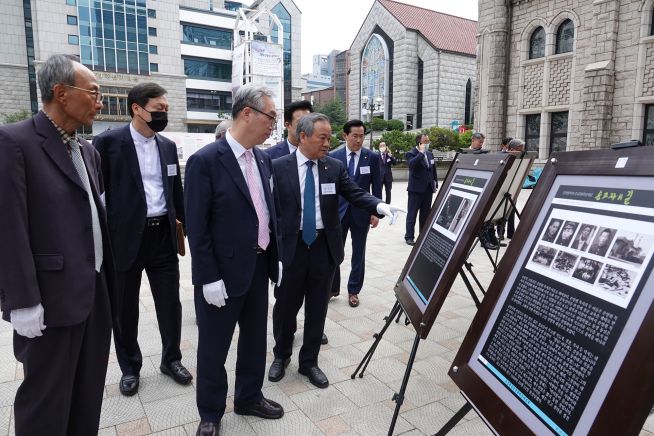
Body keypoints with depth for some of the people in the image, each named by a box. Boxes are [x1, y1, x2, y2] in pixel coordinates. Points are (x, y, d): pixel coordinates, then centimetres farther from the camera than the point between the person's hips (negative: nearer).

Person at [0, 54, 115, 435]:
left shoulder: (88, 151, 13)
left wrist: (110, 282, 12)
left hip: (96, 294, 7)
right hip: (52, 300, -7)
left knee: (88, 397, 18)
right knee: (46, 404, 9)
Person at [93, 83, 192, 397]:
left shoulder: (168, 146, 9)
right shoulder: (108, 142, -7)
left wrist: (179, 223, 10)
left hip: (163, 235, 4)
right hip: (125, 237, -4)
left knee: (170, 303, 10)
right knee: (125, 308, 11)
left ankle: (171, 359, 29)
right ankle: (130, 367, 30)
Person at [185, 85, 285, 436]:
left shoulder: (263, 159, 6)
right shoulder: (205, 160, -15)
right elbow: (197, 227, -16)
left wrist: (276, 257, 11)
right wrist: (209, 278, -16)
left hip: (259, 266, 7)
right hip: (222, 272, -6)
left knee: (255, 338, 20)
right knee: (214, 348, 11)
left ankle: (249, 397, 41)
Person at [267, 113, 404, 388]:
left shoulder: (335, 167, 3)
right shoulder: (278, 167, -4)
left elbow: (355, 194, -5)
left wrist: (380, 206, -25)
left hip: (325, 246, 2)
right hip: (291, 246, -2)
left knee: (317, 308, 12)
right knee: (286, 306, 12)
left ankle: (309, 362, 30)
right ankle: (281, 355, 37)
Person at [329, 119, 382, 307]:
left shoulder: (372, 157, -1)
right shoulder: (333, 157, -1)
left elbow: (377, 187, 1)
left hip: (361, 212, 0)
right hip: (338, 211, 0)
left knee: (358, 254, 9)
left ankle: (353, 291, 24)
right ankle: (332, 288, 24)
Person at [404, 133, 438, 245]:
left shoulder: (430, 154, 13)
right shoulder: (411, 154, -8)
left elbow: (433, 170, 19)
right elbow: (411, 164, -30)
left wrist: (435, 183, 12)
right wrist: (421, 152, -24)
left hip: (428, 189, 7)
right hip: (416, 189, -7)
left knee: (426, 214, 13)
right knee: (412, 213, 0)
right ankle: (409, 237, 5)